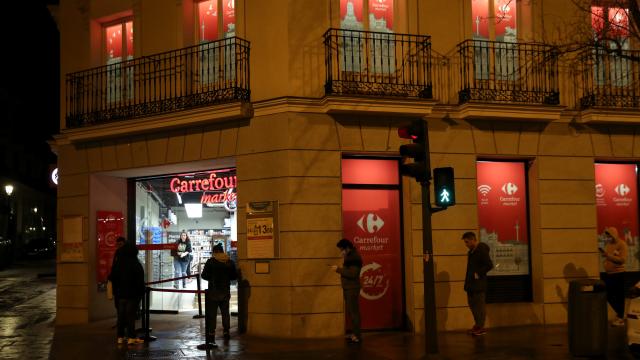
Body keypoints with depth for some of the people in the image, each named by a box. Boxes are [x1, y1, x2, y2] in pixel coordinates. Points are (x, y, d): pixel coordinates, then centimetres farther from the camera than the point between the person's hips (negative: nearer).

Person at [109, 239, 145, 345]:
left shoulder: (117, 263, 5)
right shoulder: (136, 264, -11)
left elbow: (112, 278, 9)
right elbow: (140, 281, -10)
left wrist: (116, 292, 15)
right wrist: (141, 292, -2)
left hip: (120, 294, 5)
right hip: (132, 294, -5)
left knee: (121, 315, 10)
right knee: (131, 315, -3)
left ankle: (120, 337, 13)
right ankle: (131, 337, -3)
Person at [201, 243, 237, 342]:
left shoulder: (210, 261, -9)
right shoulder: (230, 262, 1)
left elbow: (204, 275, -8)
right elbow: (235, 276, 5)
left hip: (213, 292, -3)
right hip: (225, 292, 3)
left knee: (212, 313, 4)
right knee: (225, 312, 13)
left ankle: (211, 333, 3)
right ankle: (226, 332, 13)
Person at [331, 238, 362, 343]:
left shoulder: (355, 257, -16)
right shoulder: (348, 256, 14)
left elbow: (353, 274, -23)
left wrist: (339, 269, -20)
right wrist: (340, 269, 6)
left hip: (352, 288, -10)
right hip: (347, 287, 10)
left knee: (353, 311, -8)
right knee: (350, 311, 13)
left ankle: (357, 335, -6)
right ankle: (354, 333, 19)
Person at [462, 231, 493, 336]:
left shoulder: (482, 250, -14)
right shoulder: (471, 251, 13)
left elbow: (489, 265, -20)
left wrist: (478, 274, -17)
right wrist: (467, 282, 12)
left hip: (479, 284, -9)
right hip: (471, 283, 9)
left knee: (479, 306, -3)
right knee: (472, 304, 14)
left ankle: (481, 327, 3)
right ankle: (477, 325, 24)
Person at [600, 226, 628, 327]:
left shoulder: (621, 244, -12)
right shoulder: (607, 244, 11)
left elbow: (622, 260, -22)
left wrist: (608, 256, -27)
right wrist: (604, 255, 5)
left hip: (618, 274, -8)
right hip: (608, 274, 8)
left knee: (619, 296, -1)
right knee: (608, 296, 13)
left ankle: (621, 318, 9)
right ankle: (619, 314, 29)